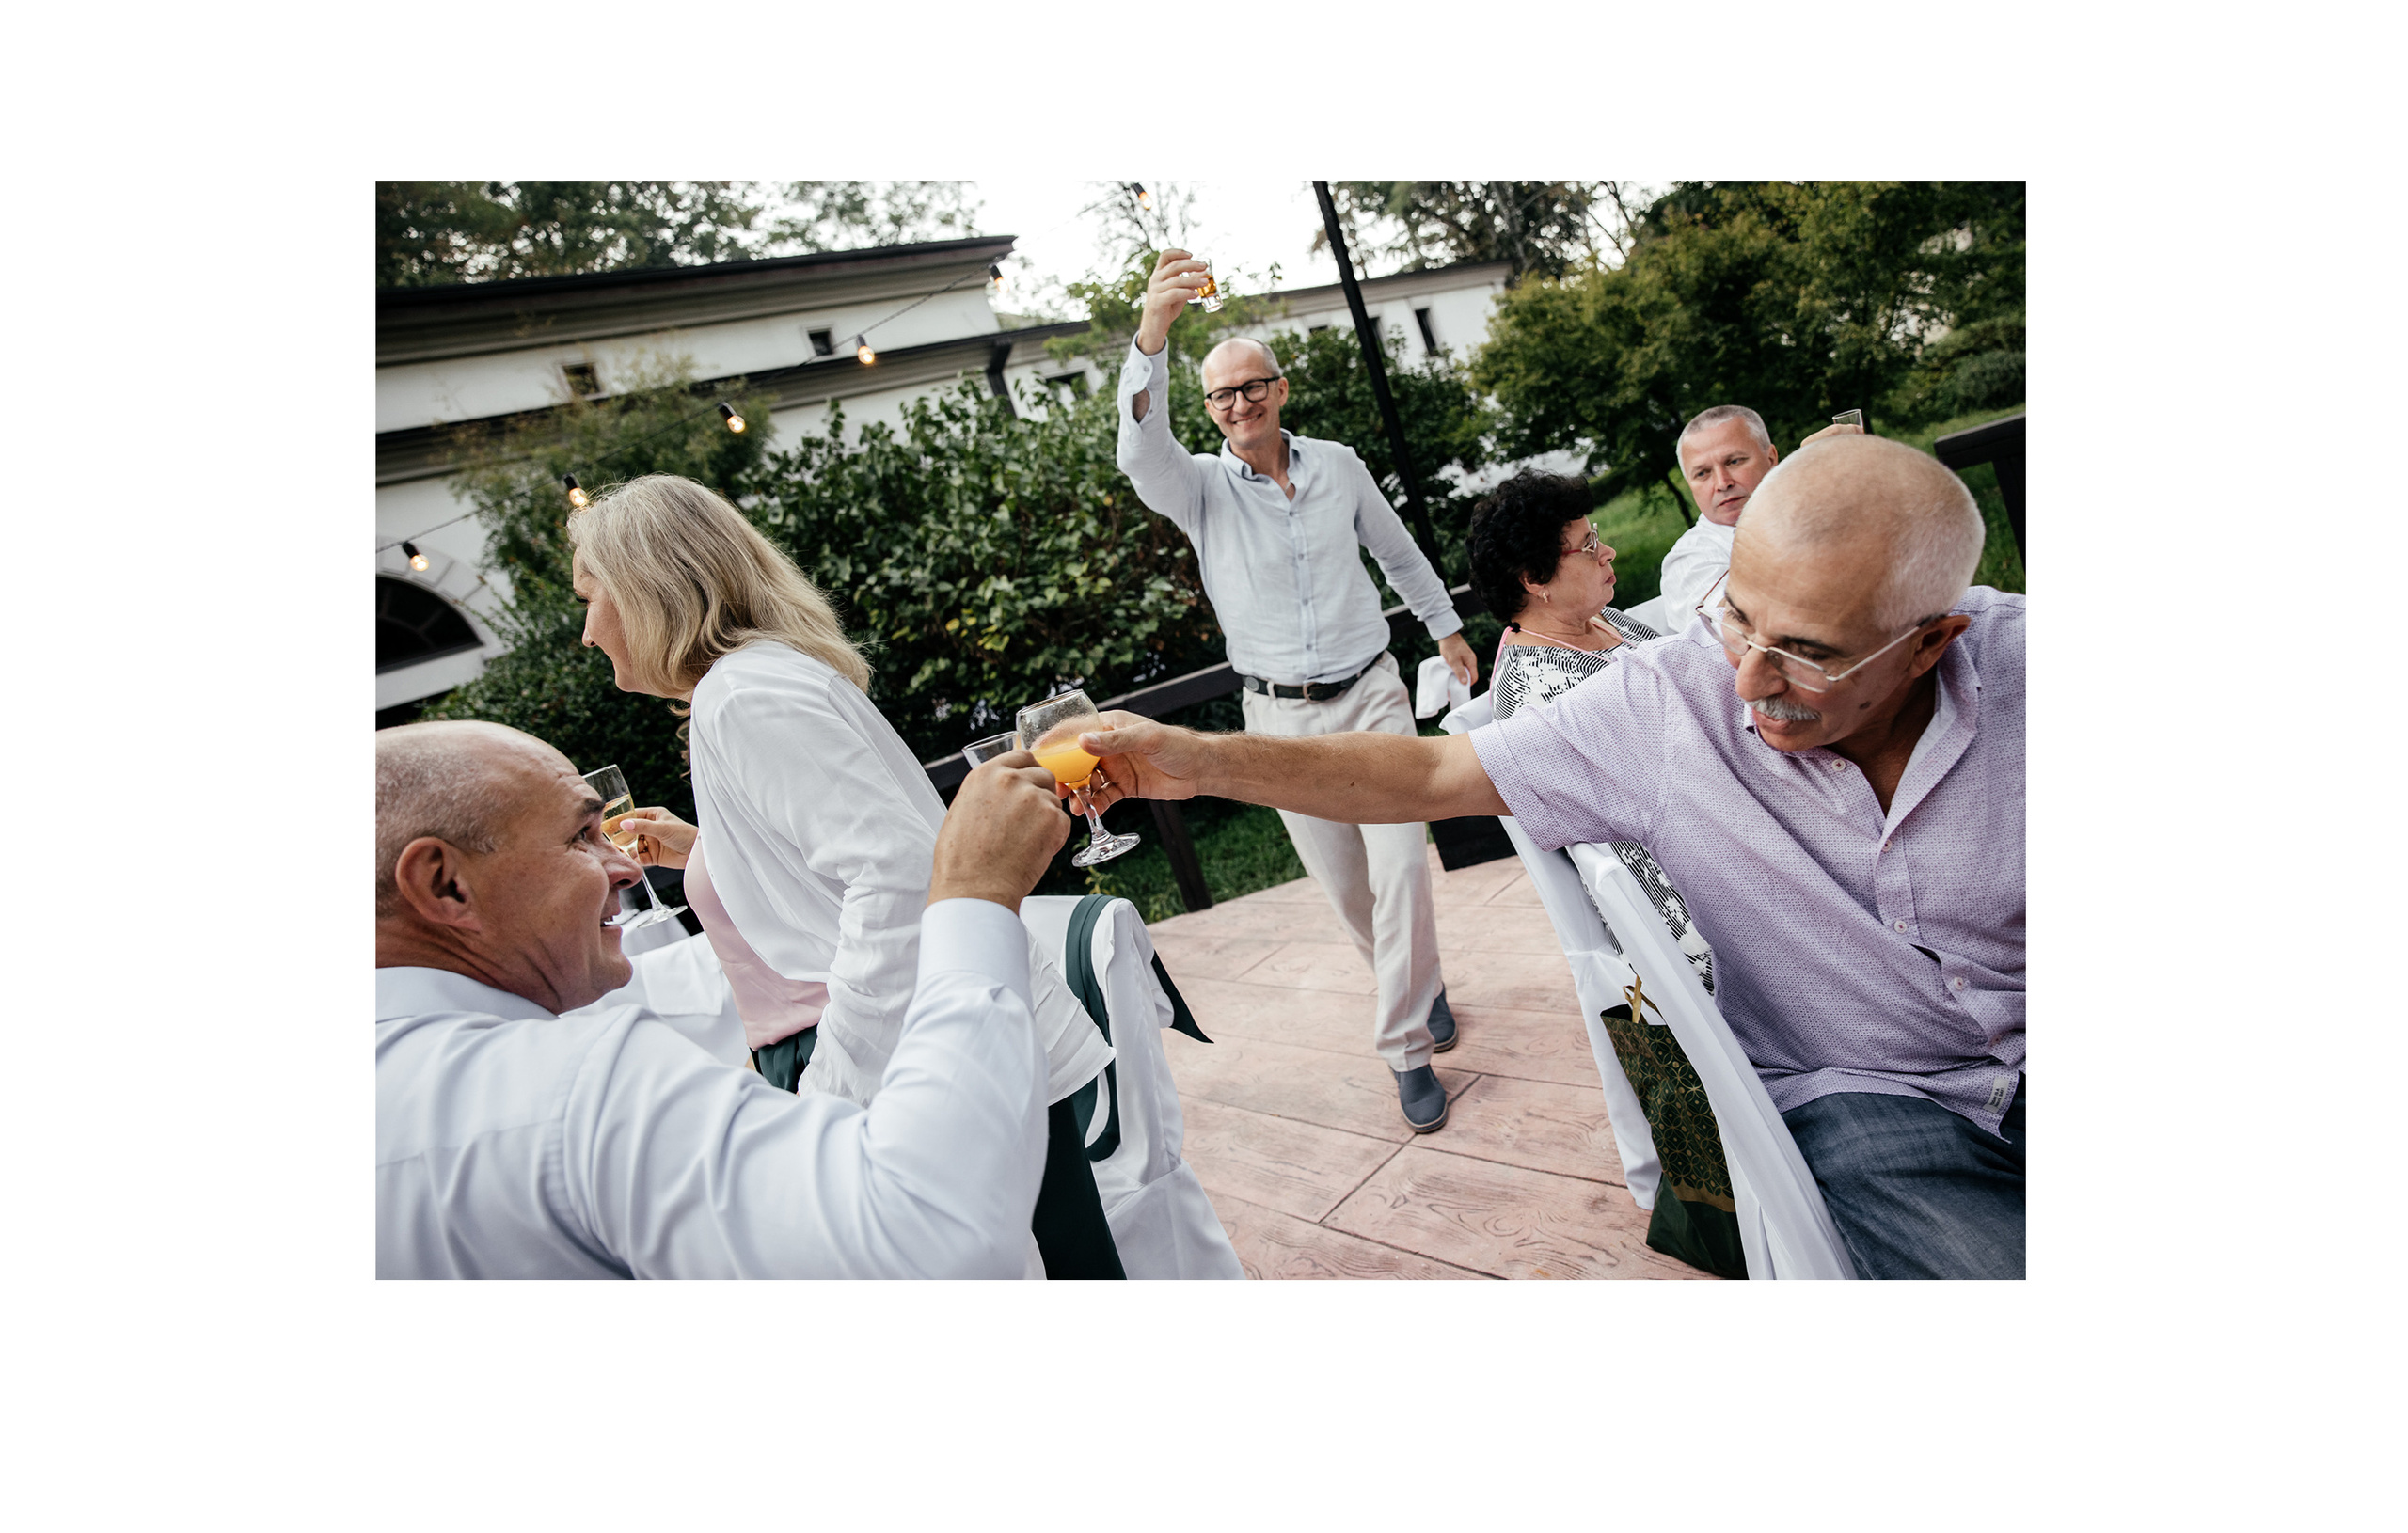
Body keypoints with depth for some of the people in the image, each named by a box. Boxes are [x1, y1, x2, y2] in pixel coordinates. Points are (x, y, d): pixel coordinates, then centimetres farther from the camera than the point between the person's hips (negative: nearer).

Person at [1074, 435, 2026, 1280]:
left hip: (2024, 1064, 3)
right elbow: (1431, 775, -12)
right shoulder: (1662, 707, -16)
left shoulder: (2013, 659, -13)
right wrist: (1203, 761, -21)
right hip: (1865, 1094, -3)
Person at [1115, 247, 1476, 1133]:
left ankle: (1406, 1048, 4)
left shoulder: (1338, 466, 4)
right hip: (1281, 717, 0)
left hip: (1371, 693, 1)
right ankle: (1421, 989, 34)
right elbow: (1142, 448, -26)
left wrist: (1448, 630, 26)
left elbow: (1398, 553, 18)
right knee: (1342, 884, 8)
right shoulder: (1199, 488, -3)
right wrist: (1153, 332, -41)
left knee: (1401, 866, -10)